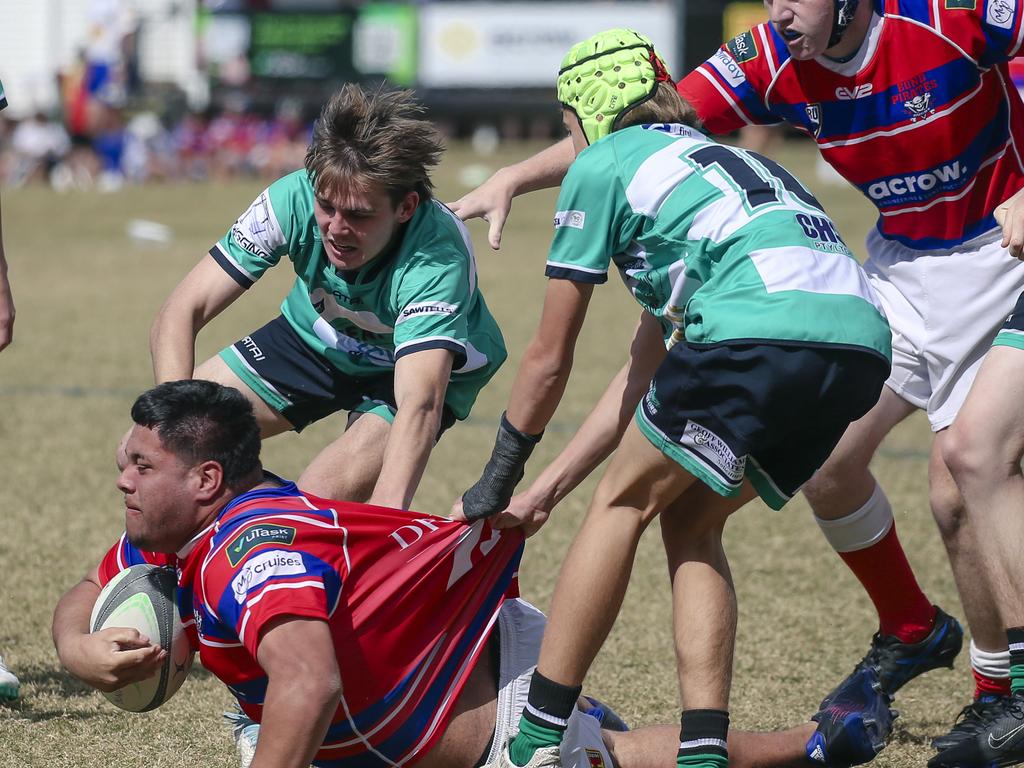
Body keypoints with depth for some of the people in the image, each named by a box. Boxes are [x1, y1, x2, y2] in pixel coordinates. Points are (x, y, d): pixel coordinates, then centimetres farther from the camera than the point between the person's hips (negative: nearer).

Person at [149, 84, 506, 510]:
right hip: (315, 338, 4)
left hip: (431, 364, -4)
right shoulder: (293, 199, -30)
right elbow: (179, 316, -29)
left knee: (322, 499, -29)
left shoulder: (436, 258, -40)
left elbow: (420, 404, -52)